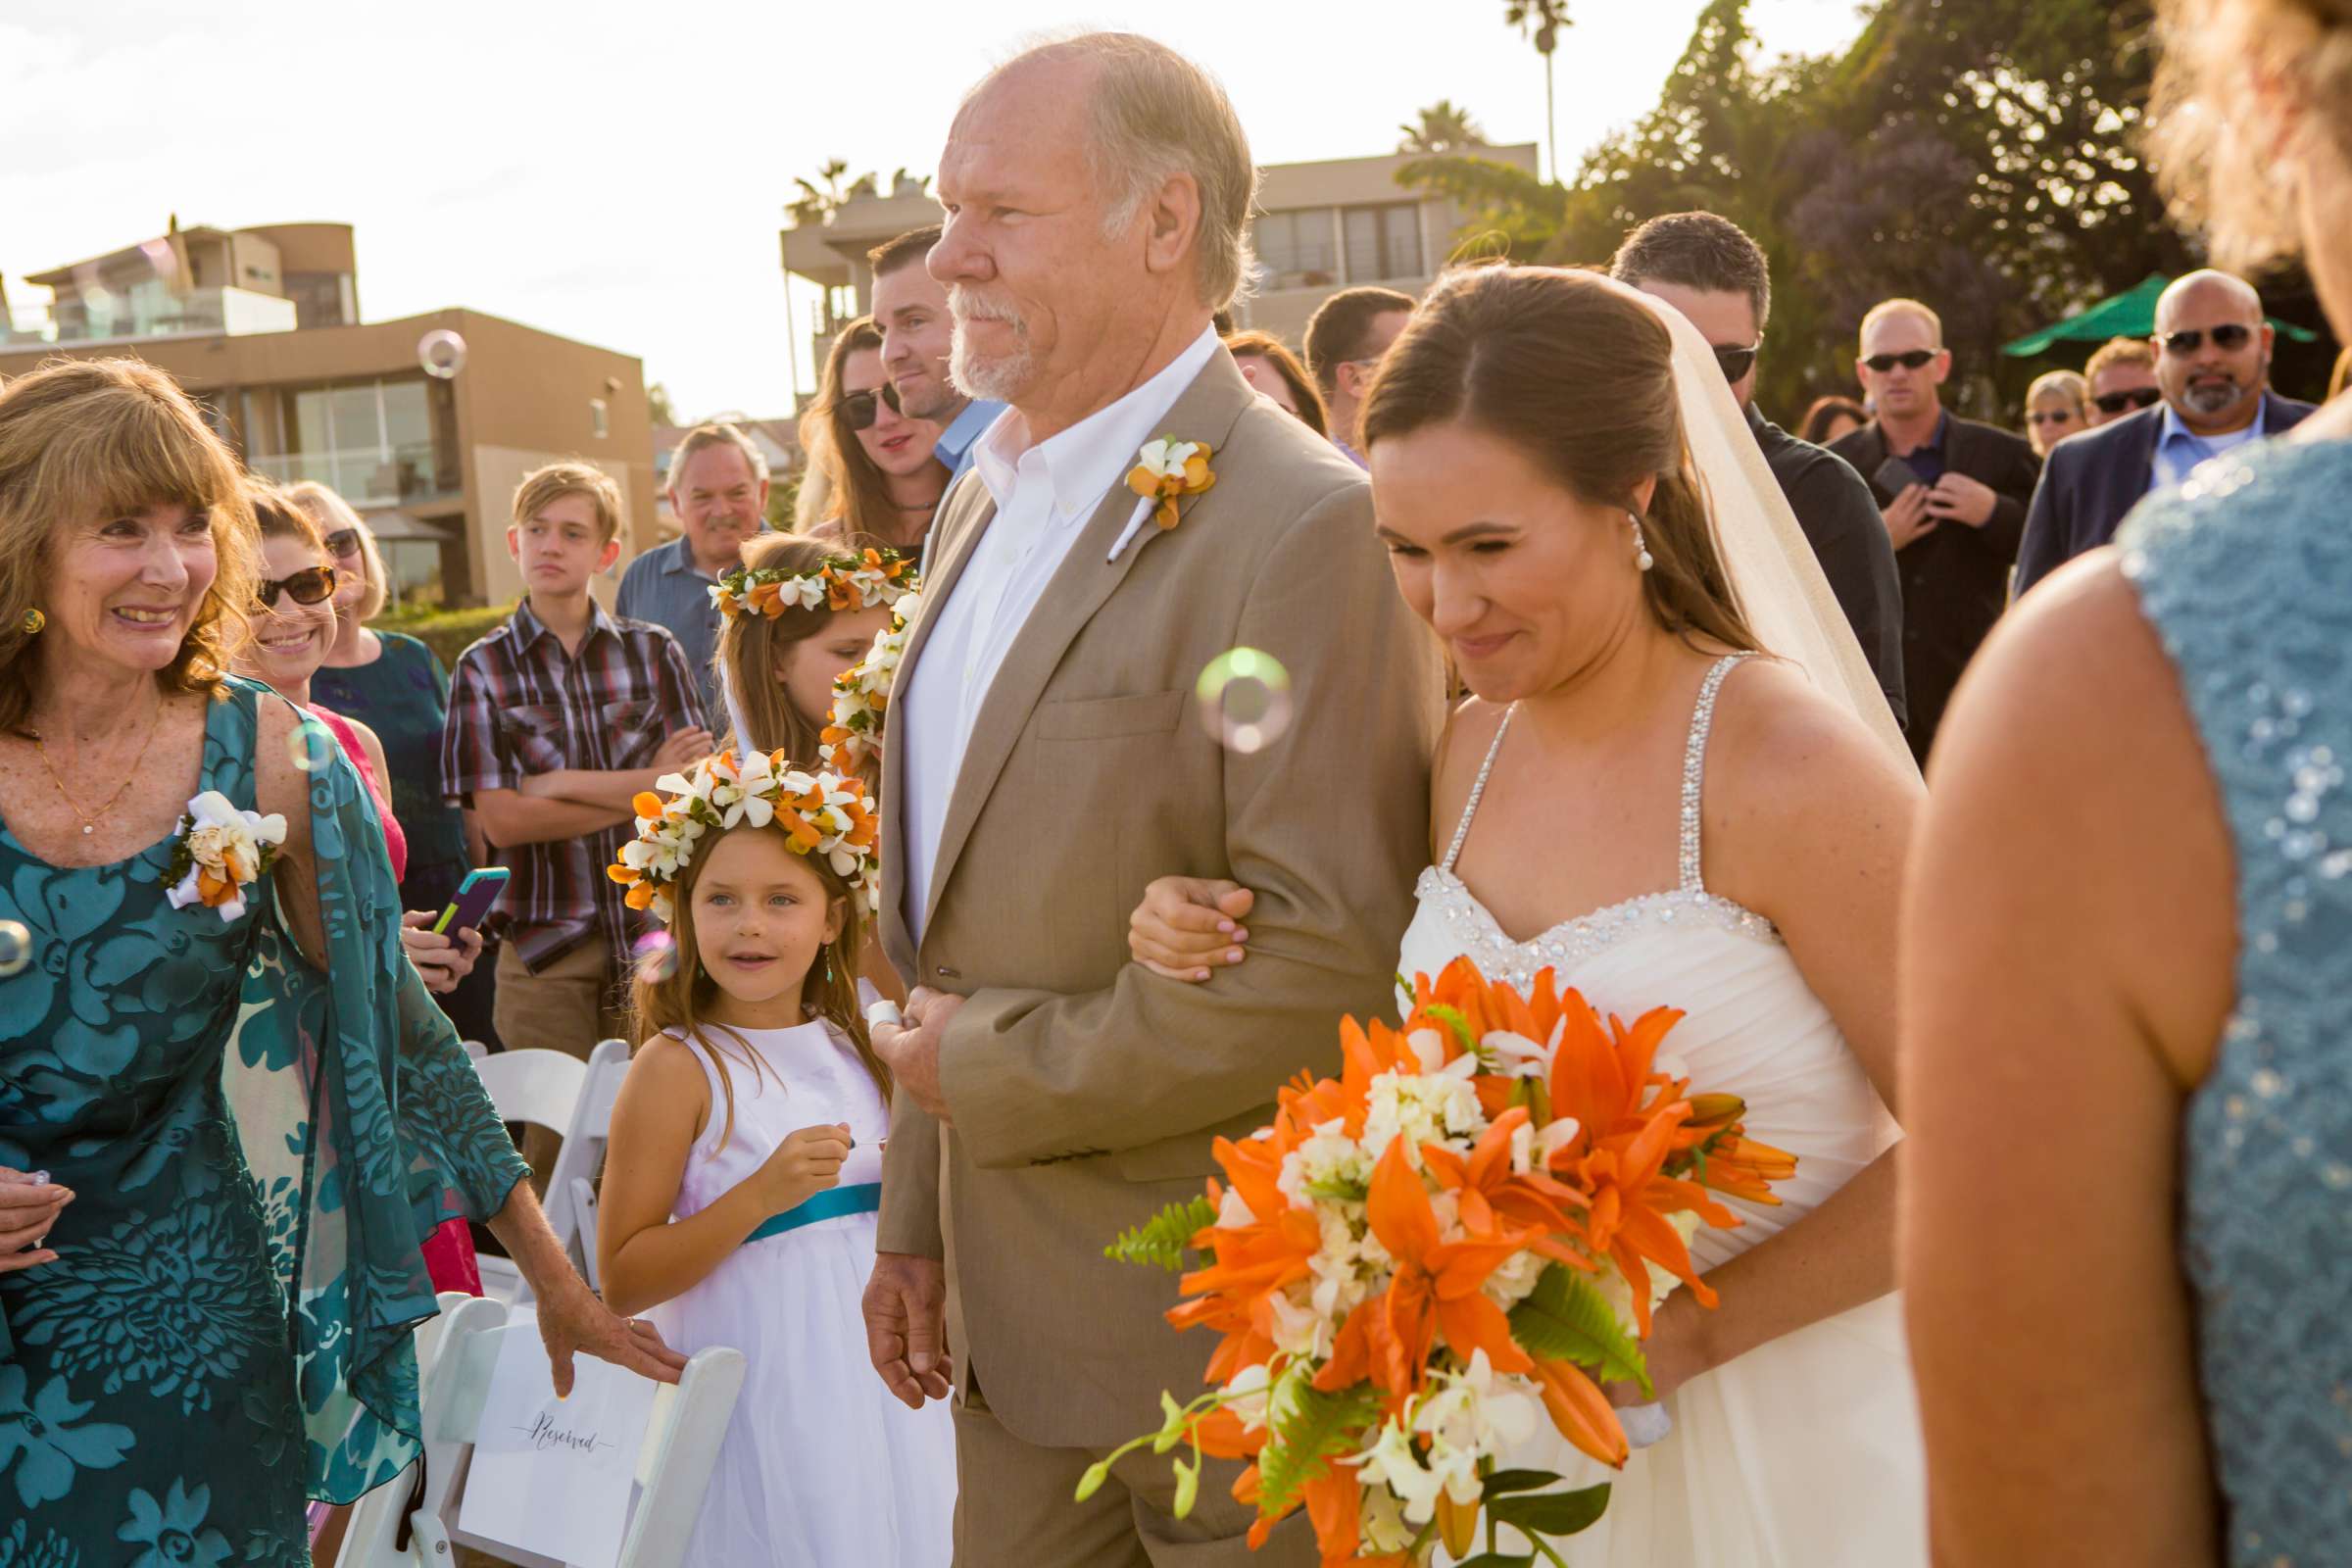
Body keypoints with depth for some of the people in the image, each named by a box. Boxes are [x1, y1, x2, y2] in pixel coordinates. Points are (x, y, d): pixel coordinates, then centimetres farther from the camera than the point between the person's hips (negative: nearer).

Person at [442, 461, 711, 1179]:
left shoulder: (653, 652, 8)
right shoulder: (485, 668, 4)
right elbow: (502, 819, -6)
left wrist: (562, 783, -8)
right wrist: (646, 786, -9)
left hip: (653, 929, 1)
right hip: (547, 950, -1)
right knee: (558, 1145, 1)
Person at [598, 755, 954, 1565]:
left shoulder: (858, 1050, 7)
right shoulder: (677, 1067, -11)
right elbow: (622, 1281, -14)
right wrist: (759, 1195, -23)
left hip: (878, 1378, 6)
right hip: (762, 1393, -6)